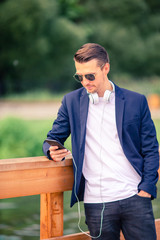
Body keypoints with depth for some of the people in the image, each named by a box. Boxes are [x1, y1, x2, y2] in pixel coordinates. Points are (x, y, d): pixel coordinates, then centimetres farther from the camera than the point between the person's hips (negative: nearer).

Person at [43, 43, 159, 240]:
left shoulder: (136, 101, 4)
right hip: (96, 204, 1)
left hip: (134, 197, 0)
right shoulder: (71, 101, 8)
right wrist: (53, 151, -13)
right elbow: (53, 138, 11)